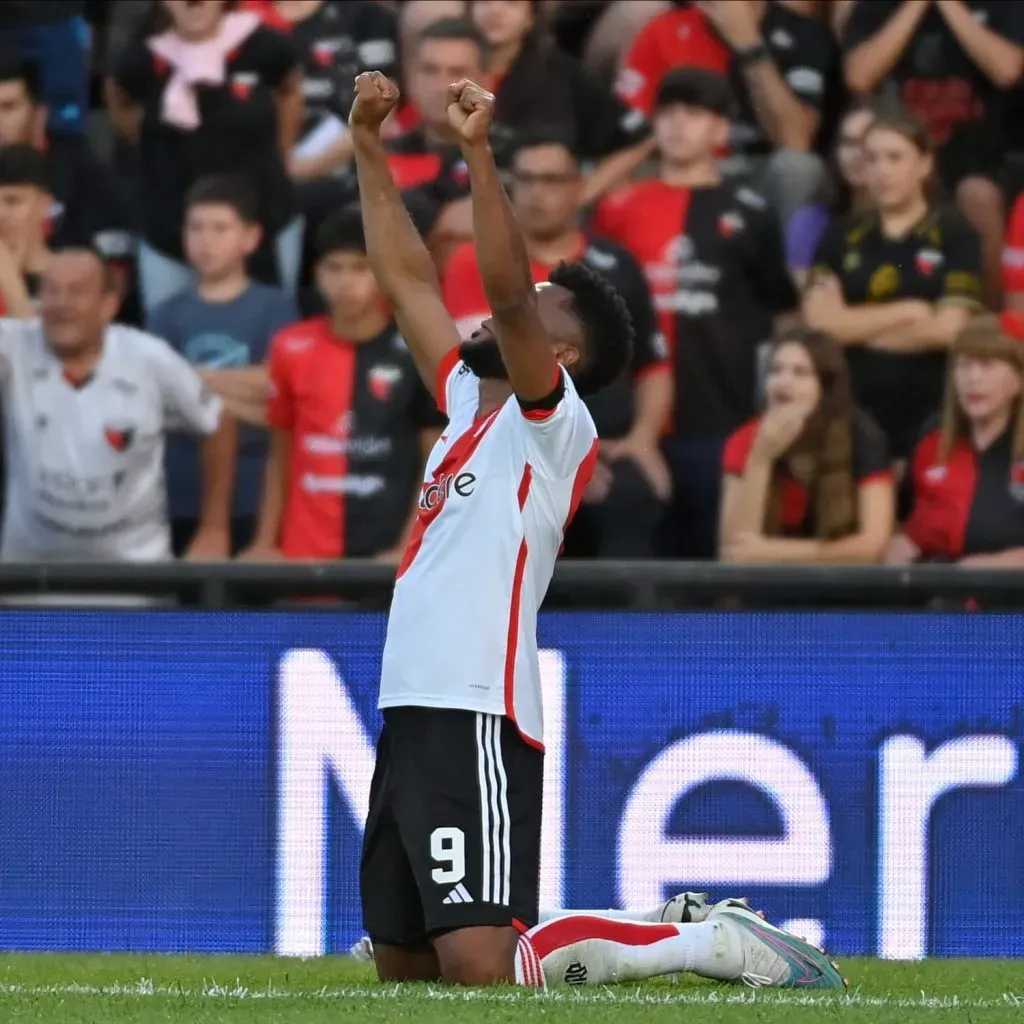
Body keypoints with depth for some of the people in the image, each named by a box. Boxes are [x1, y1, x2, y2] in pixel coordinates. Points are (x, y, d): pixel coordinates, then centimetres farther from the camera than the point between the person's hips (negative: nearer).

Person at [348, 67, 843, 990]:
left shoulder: (553, 422, -4)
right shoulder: (470, 409, 18)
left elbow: (505, 294, -20)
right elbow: (408, 282, 24)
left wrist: (480, 154, -23)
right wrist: (369, 151, 20)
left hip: (477, 725, -9)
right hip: (411, 714, 9)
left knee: (480, 971, -19)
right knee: (405, 972, 11)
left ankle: (715, 948, -5)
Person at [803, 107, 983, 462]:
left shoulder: (955, 235, 0)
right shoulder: (842, 237, 10)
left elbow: (948, 329, -9)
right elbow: (819, 321, -2)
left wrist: (856, 328, -2)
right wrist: (908, 311, -9)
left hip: (930, 417, -3)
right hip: (854, 414, 3)